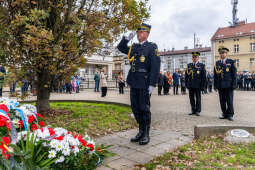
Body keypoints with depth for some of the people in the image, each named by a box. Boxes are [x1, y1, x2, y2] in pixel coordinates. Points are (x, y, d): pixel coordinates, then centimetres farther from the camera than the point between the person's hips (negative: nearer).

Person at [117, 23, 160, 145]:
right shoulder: (134, 47, 16)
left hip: (145, 83, -6)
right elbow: (121, 48, 29)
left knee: (144, 108, -1)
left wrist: (152, 84, -17)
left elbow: (155, 67, -11)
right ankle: (141, 132, 24)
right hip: (134, 83, 7)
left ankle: (146, 135, 13)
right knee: (135, 108, 10)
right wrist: (127, 38, 12)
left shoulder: (152, 47, -3)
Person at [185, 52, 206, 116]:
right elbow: (186, 76, 11)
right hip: (190, 85, 3)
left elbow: (204, 77, -1)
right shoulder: (189, 65, 10)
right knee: (191, 98, 7)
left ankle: (198, 111, 14)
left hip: (197, 85, -3)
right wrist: (186, 84, 5)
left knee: (198, 98, 5)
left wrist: (202, 85, -6)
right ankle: (193, 110, 18)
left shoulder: (202, 65, 2)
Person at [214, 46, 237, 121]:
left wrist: (234, 84, -9)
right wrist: (215, 84, 8)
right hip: (220, 85, 3)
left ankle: (230, 115, 10)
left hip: (228, 85, -3)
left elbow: (234, 74, -2)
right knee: (222, 100, 6)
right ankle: (224, 114, 17)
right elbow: (215, 75, 12)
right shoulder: (217, 63, 12)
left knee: (229, 100, 0)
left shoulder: (231, 62, 3)